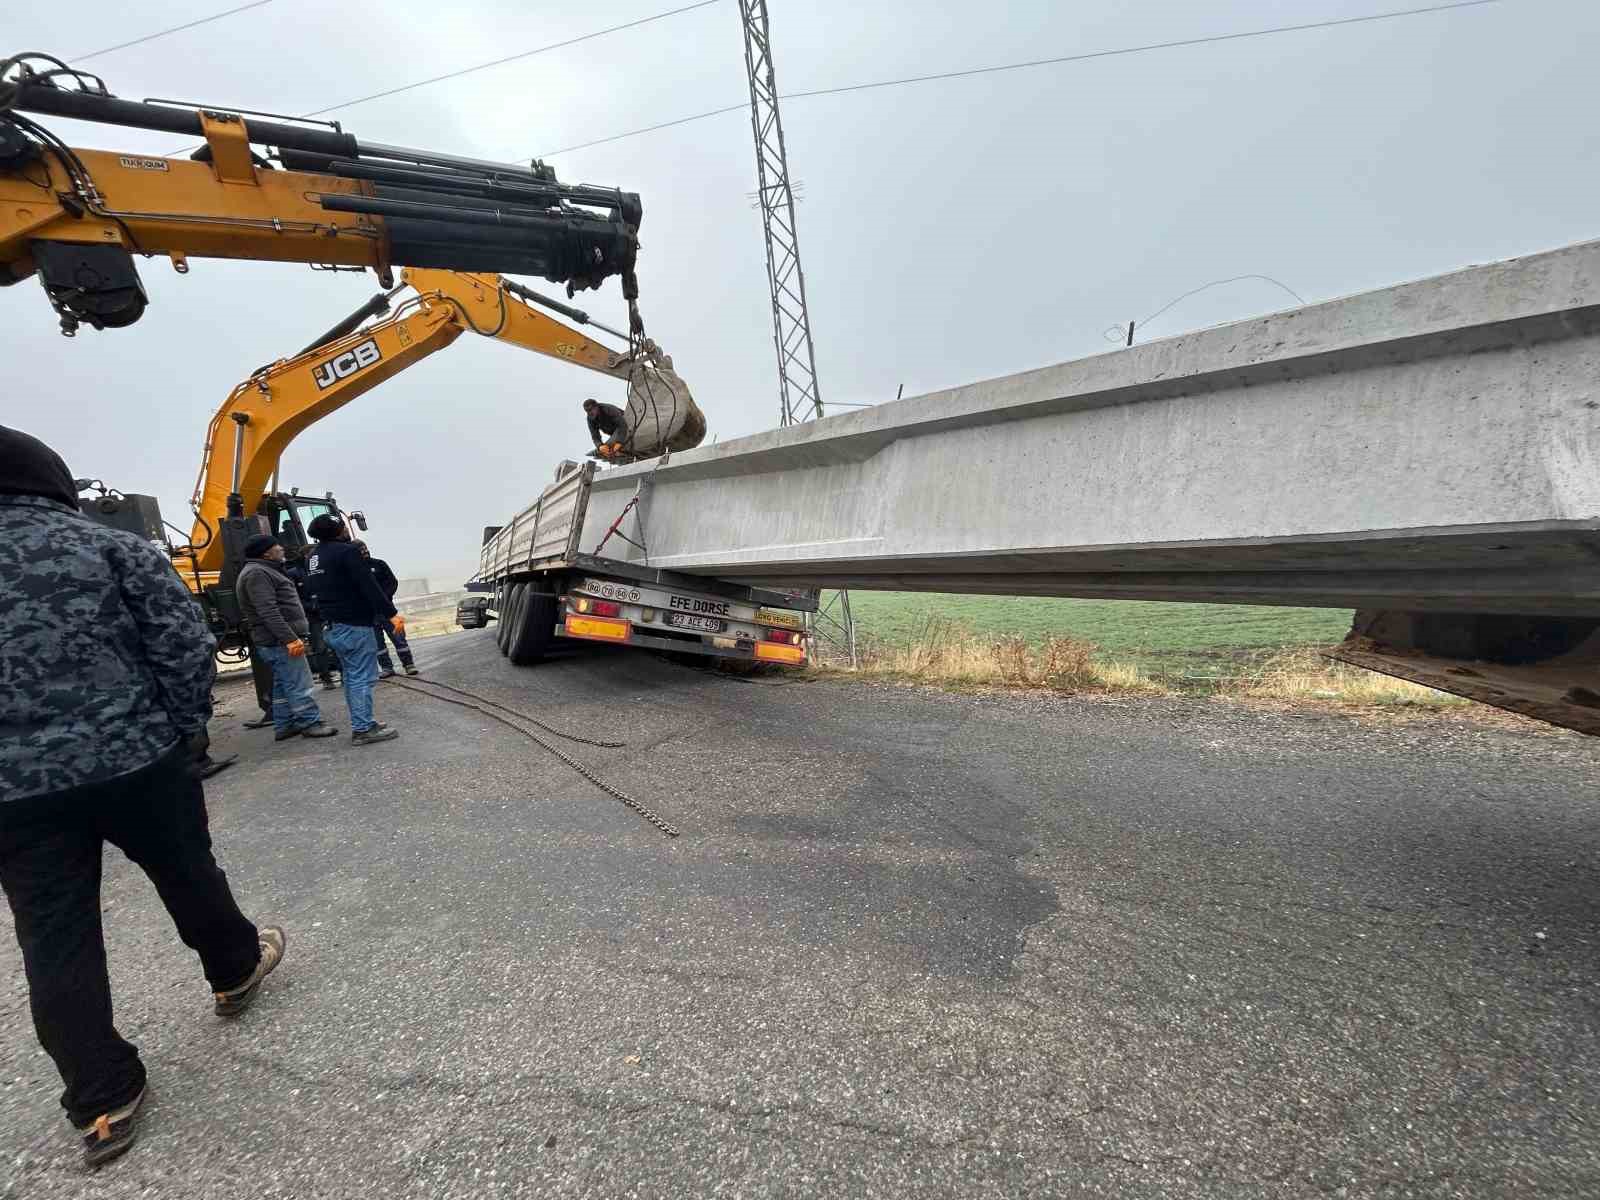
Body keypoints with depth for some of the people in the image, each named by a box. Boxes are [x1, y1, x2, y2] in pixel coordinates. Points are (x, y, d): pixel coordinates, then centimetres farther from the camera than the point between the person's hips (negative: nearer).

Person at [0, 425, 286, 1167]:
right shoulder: (112, 547, -4)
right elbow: (184, 645, -10)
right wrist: (182, 732, 2)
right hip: (136, 762, -2)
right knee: (190, 880, 20)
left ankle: (103, 1103, 20)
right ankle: (235, 972, 43)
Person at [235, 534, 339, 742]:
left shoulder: (263, 571, 21)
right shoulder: (256, 573, -14)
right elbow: (268, 612, -24)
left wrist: (293, 636, 24)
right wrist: (290, 639, -27)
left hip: (279, 641, 11)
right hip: (280, 642, -11)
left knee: (283, 685, 14)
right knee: (298, 685, -7)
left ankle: (284, 726, 20)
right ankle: (311, 723, -2)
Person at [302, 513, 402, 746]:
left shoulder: (312, 557, 14)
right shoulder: (346, 551, -15)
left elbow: (312, 589, 22)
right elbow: (369, 586, -21)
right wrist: (391, 613, -21)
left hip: (333, 627, 10)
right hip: (355, 624, -10)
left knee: (351, 676, 16)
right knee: (362, 677, -6)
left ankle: (362, 724, 22)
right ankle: (363, 729, -5)